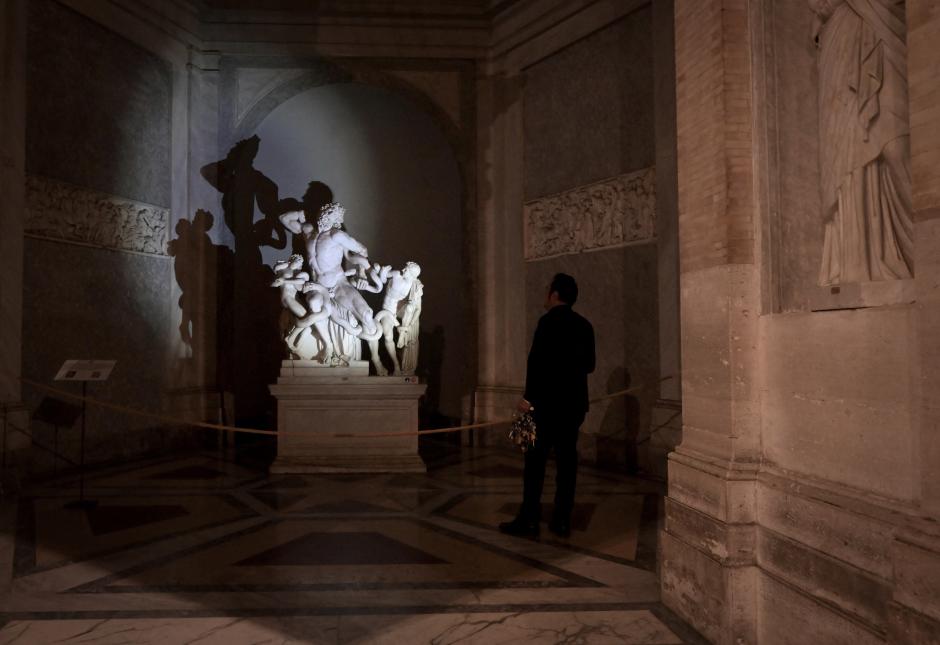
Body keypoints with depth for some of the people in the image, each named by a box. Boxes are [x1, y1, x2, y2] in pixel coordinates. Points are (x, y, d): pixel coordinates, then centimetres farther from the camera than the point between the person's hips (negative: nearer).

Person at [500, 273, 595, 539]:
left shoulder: (549, 321, -11)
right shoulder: (584, 325, 10)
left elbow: (537, 360, -17)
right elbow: (589, 364, 15)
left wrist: (529, 396, -13)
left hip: (549, 401, -7)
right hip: (574, 402, 7)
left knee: (536, 460, -1)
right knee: (567, 459, 8)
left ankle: (529, 520, 1)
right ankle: (562, 521, 12)